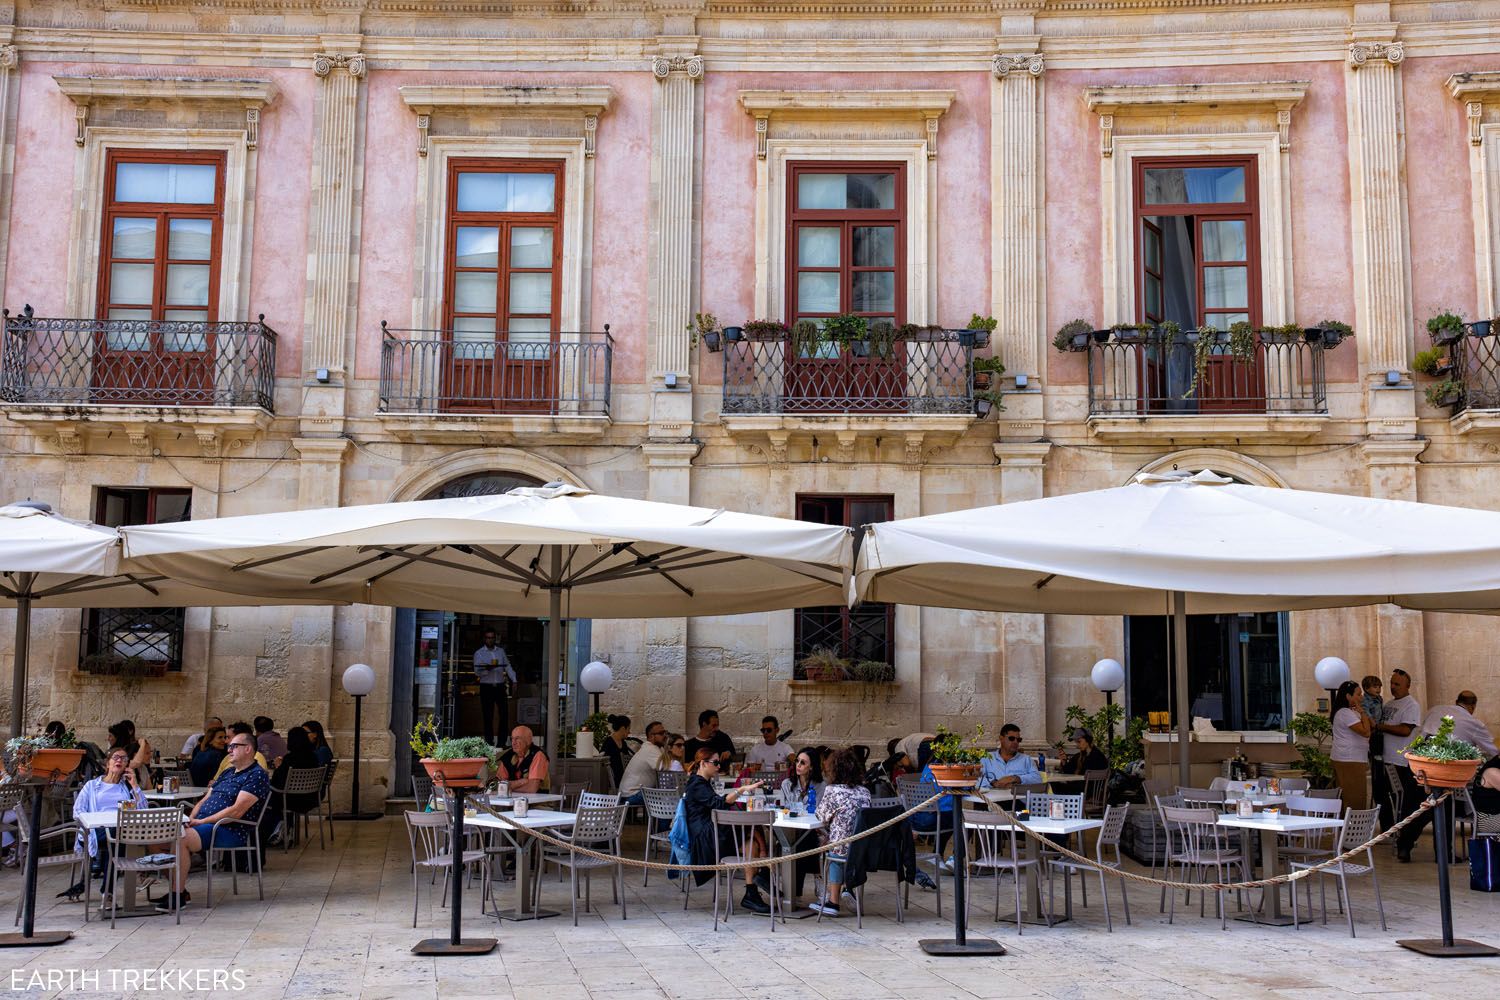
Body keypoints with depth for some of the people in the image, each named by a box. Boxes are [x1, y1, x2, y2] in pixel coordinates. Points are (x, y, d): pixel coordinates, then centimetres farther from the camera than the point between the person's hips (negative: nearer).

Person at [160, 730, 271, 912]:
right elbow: (205, 800, 23)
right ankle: (179, 890, -4)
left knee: (180, 839, -29)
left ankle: (179, 895, -19)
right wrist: (191, 819, 2)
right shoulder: (227, 773, 24)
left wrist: (203, 821, -16)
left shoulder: (257, 775, -7)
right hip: (202, 824, 9)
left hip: (230, 831, -9)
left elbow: (237, 811, -16)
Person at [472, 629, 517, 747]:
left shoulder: (501, 651, 11)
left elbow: (508, 666, 14)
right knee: (488, 716, 1)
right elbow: (477, 672, -8)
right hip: (486, 687, -3)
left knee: (505, 714, 0)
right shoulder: (479, 653, 1)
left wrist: (514, 680, 3)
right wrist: (487, 669, -28)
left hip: (500, 686, 3)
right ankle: (489, 741, 8)